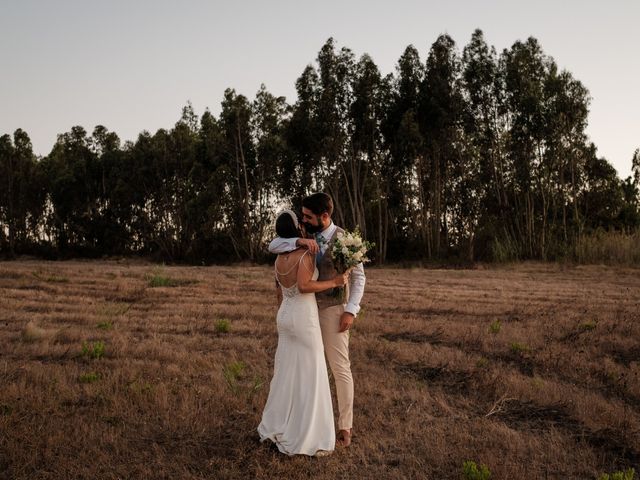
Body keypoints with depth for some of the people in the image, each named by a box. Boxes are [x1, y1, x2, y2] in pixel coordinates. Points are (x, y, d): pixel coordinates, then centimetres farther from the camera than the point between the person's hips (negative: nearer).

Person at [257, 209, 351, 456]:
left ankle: (277, 426, 24)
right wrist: (334, 282, -20)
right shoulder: (305, 254, -15)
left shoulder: (279, 259, 11)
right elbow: (304, 286, -27)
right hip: (304, 318, -8)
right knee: (309, 376, -1)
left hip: (285, 316, 8)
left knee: (286, 373, 16)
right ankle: (305, 438, 3)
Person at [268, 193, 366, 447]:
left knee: (340, 368, 0)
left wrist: (351, 310, -15)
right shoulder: (307, 237, 1)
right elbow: (273, 246, -6)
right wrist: (298, 241, -24)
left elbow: (358, 276, -7)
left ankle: (345, 426, 8)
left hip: (333, 310, -5)